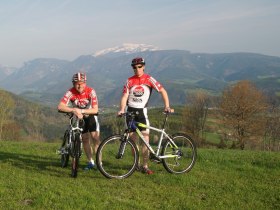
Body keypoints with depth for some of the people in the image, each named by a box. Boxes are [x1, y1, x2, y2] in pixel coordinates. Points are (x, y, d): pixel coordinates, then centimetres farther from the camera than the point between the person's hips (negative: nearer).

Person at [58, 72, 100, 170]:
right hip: (79, 117, 1)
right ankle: (90, 162, 15)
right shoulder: (71, 92, -25)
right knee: (85, 139, 3)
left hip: (90, 115, -1)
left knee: (95, 138, -11)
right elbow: (60, 106, -36)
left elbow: (95, 110, -29)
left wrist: (81, 111, -41)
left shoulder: (91, 91, -27)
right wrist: (74, 110, -48)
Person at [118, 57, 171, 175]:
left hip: (142, 111, -2)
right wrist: (122, 109, -20)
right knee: (132, 138, 7)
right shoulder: (129, 81, 1)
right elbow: (124, 96, -4)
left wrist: (167, 106, -12)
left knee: (145, 139, -8)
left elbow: (162, 91, -2)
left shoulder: (148, 79, -3)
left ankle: (145, 166, -2)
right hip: (130, 111, 2)